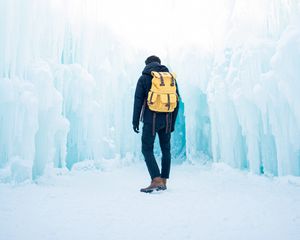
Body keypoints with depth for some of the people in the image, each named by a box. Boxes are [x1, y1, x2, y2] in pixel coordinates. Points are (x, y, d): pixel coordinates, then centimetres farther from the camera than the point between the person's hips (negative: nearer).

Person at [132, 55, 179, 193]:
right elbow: (176, 101, 9)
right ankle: (163, 182, 16)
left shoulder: (144, 78, 1)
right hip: (167, 120, 4)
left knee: (147, 150, 1)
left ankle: (156, 180, -11)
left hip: (151, 119, -4)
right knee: (166, 150, 12)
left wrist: (135, 121, -1)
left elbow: (138, 101, -5)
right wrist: (172, 123, 14)